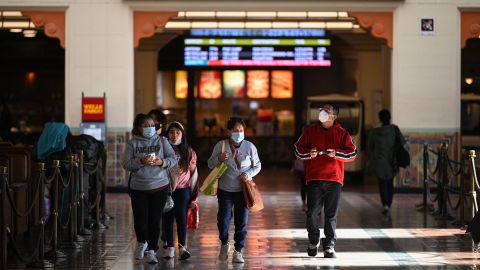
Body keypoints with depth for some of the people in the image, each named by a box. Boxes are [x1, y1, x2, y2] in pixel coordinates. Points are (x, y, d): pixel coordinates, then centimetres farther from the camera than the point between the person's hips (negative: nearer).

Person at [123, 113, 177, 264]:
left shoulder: (162, 141, 3)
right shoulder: (132, 144, 1)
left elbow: (173, 159, 0)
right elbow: (126, 164, -5)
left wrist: (162, 162, -19)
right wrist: (141, 162, -21)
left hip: (159, 187, 0)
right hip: (138, 188, 0)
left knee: (155, 221, 2)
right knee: (140, 220, -3)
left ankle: (152, 251, 15)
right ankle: (142, 243, 27)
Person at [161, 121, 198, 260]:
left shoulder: (189, 152, 3)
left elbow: (193, 173, 6)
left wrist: (193, 195, 5)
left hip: (183, 190, -1)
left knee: (181, 217, -8)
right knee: (168, 218, 5)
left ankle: (182, 247, -5)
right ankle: (169, 247, 12)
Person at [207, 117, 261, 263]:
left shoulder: (249, 146, -3)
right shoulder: (220, 145, -3)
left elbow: (257, 165, 8)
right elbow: (210, 164, 5)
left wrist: (249, 174, -12)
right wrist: (219, 159, -16)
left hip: (243, 190, 0)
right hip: (225, 189, 0)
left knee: (242, 221, 2)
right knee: (223, 220, -1)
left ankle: (238, 250, 14)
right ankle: (224, 244, 27)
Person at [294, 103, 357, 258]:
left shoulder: (342, 133, 6)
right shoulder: (310, 131, 10)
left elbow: (352, 153, 2)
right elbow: (298, 149, 10)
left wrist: (336, 153, -14)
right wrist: (309, 153, -10)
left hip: (334, 179, 0)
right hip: (314, 179, 0)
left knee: (331, 215, 2)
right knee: (312, 213, -5)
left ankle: (329, 246, 7)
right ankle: (313, 242, 18)